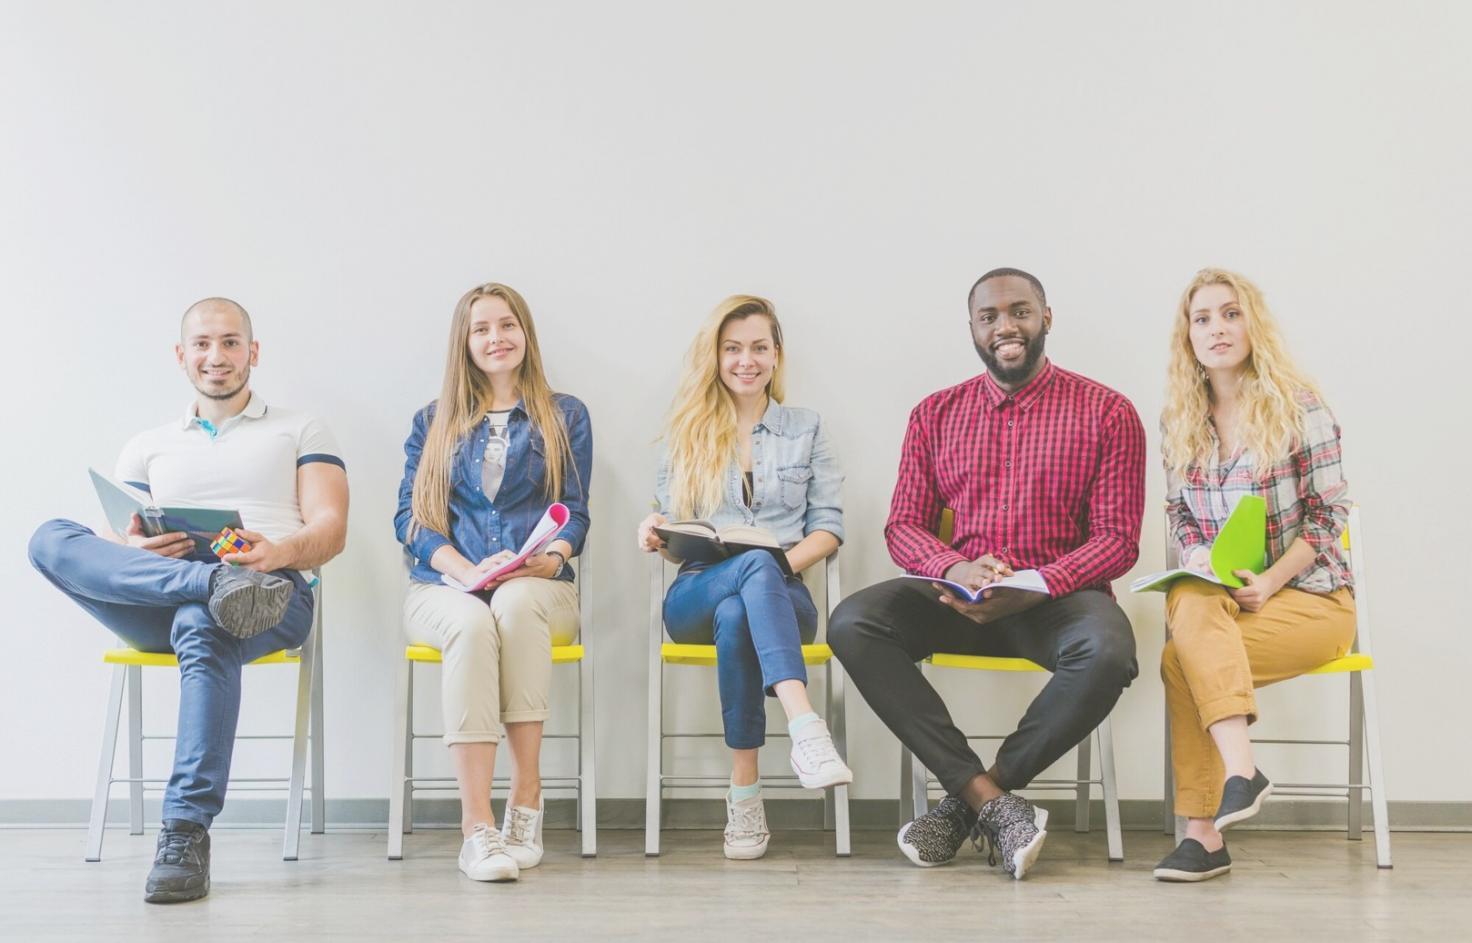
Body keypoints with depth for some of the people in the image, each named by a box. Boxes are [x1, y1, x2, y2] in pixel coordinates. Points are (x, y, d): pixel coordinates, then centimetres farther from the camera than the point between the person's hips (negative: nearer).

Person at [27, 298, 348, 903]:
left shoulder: (299, 432, 20)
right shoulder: (148, 447, 28)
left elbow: (330, 530, 6)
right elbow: (110, 548, 16)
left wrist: (281, 551, -18)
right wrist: (137, 549, -11)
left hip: (275, 587, -3)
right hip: (156, 605, 3)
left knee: (201, 624, -39)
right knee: (51, 540, -22)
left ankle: (186, 832, -38)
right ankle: (215, 582, -37)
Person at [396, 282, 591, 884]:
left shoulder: (565, 417, 16)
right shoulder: (433, 422, 18)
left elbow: (575, 513, 8)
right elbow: (409, 515, 7)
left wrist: (550, 558, -16)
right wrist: (466, 569, -12)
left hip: (536, 589, 0)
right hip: (444, 587, 1)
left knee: (515, 603, -38)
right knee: (472, 623, -36)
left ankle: (526, 796, -35)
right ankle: (477, 825, -41)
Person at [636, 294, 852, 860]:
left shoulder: (807, 430, 17)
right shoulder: (687, 433, 19)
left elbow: (829, 526, 8)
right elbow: (671, 534, 15)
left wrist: (789, 561, -12)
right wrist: (653, 535, -10)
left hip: (782, 593, 1)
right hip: (696, 594, 0)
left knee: (735, 615, -39)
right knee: (757, 565, -38)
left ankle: (745, 792, -41)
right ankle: (805, 727, -55)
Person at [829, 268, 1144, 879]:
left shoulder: (1106, 413, 3)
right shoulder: (936, 415, 13)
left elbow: (1117, 538, -2)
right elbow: (903, 525, 9)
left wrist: (1034, 587, -20)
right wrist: (955, 569, -15)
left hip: (1057, 594, -2)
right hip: (956, 596, 3)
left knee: (1107, 653, -37)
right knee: (851, 623, -25)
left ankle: (966, 803, -19)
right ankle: (992, 803, -27)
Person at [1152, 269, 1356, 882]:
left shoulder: (1297, 406, -6)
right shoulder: (1177, 418, 8)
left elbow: (1329, 512, -6)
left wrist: (1269, 581, -19)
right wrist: (1201, 564, -10)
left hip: (1307, 592, -4)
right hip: (1216, 593, 4)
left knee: (1184, 660, -28)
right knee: (1191, 603, -33)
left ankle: (1203, 831, -22)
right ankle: (1240, 767, -36)